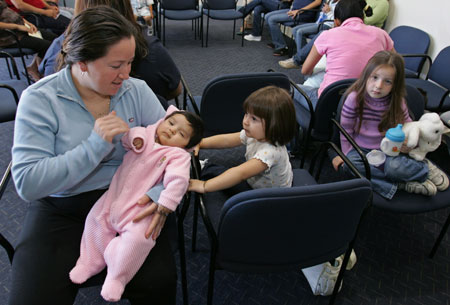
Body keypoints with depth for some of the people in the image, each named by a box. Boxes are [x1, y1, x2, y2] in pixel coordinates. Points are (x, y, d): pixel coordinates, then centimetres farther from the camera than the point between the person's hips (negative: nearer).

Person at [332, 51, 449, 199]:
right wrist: (346, 153, -2)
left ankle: (425, 167, 1)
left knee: (394, 167, -33)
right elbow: (346, 130, -5)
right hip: (360, 149, 0)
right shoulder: (354, 98, -14)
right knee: (351, 162, -34)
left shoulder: (398, 102, -7)